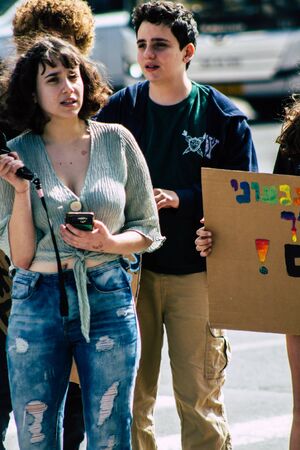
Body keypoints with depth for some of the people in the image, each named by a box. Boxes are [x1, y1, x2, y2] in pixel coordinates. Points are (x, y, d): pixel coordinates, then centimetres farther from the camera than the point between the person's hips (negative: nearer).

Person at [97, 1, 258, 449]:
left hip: (196, 273, -2)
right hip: (130, 271, 2)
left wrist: (179, 199, -12)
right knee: (128, 398, 4)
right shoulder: (119, 109, 6)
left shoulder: (223, 117, 0)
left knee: (199, 397, -1)